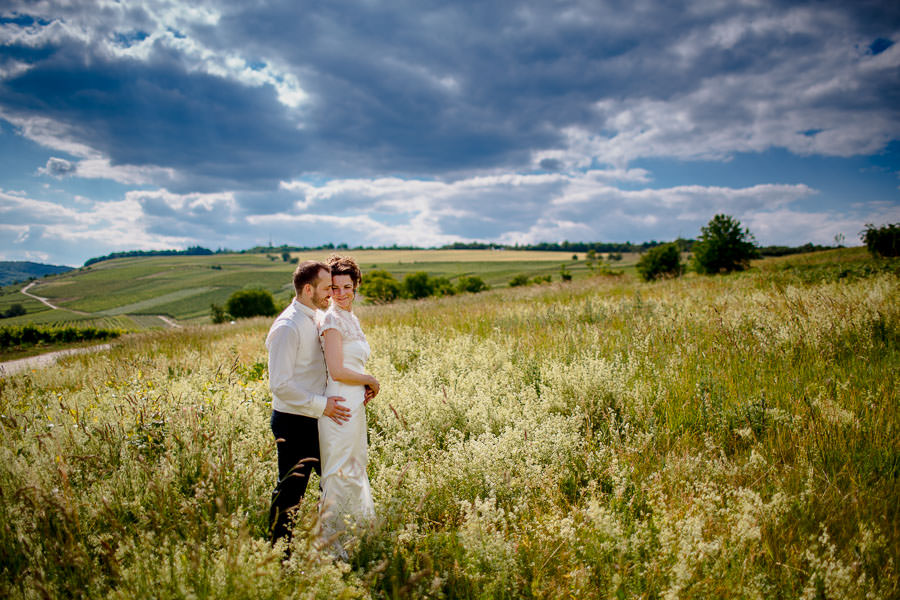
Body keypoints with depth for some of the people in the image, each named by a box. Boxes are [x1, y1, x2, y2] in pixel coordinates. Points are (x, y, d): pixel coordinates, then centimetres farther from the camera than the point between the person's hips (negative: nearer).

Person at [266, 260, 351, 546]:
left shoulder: (314, 320, 9)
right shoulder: (288, 326, -19)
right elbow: (280, 384, -22)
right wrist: (321, 405, -19)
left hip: (315, 419, 9)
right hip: (294, 423, -9)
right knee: (289, 493, 3)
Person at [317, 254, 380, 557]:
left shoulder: (351, 318, 13)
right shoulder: (332, 319, -15)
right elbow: (337, 371, -20)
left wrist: (367, 385, 4)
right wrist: (371, 381, -7)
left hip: (355, 404, 9)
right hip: (340, 406, -9)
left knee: (355, 469, 18)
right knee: (340, 473, 0)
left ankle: (350, 537, 32)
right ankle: (333, 542, 14)